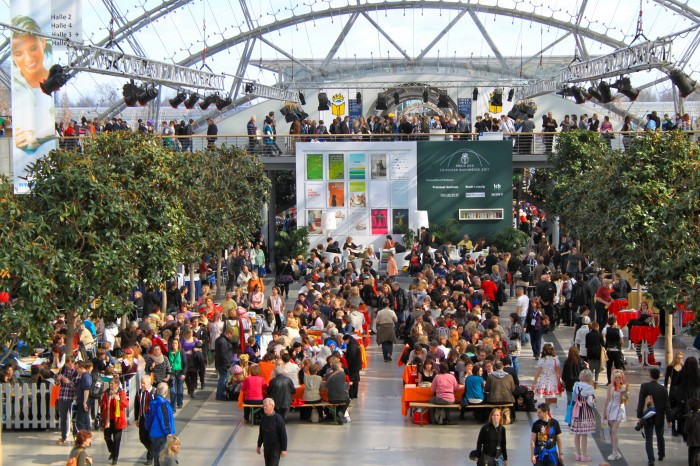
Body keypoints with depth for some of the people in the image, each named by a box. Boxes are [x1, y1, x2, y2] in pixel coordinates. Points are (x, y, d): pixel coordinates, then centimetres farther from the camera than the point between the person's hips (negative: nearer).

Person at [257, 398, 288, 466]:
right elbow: (261, 433, 15)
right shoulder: (263, 418, 2)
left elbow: (283, 434, -13)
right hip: (266, 447, 6)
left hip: (276, 448, -6)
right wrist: (259, 446, 18)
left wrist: (284, 449, -13)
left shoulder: (278, 418, -16)